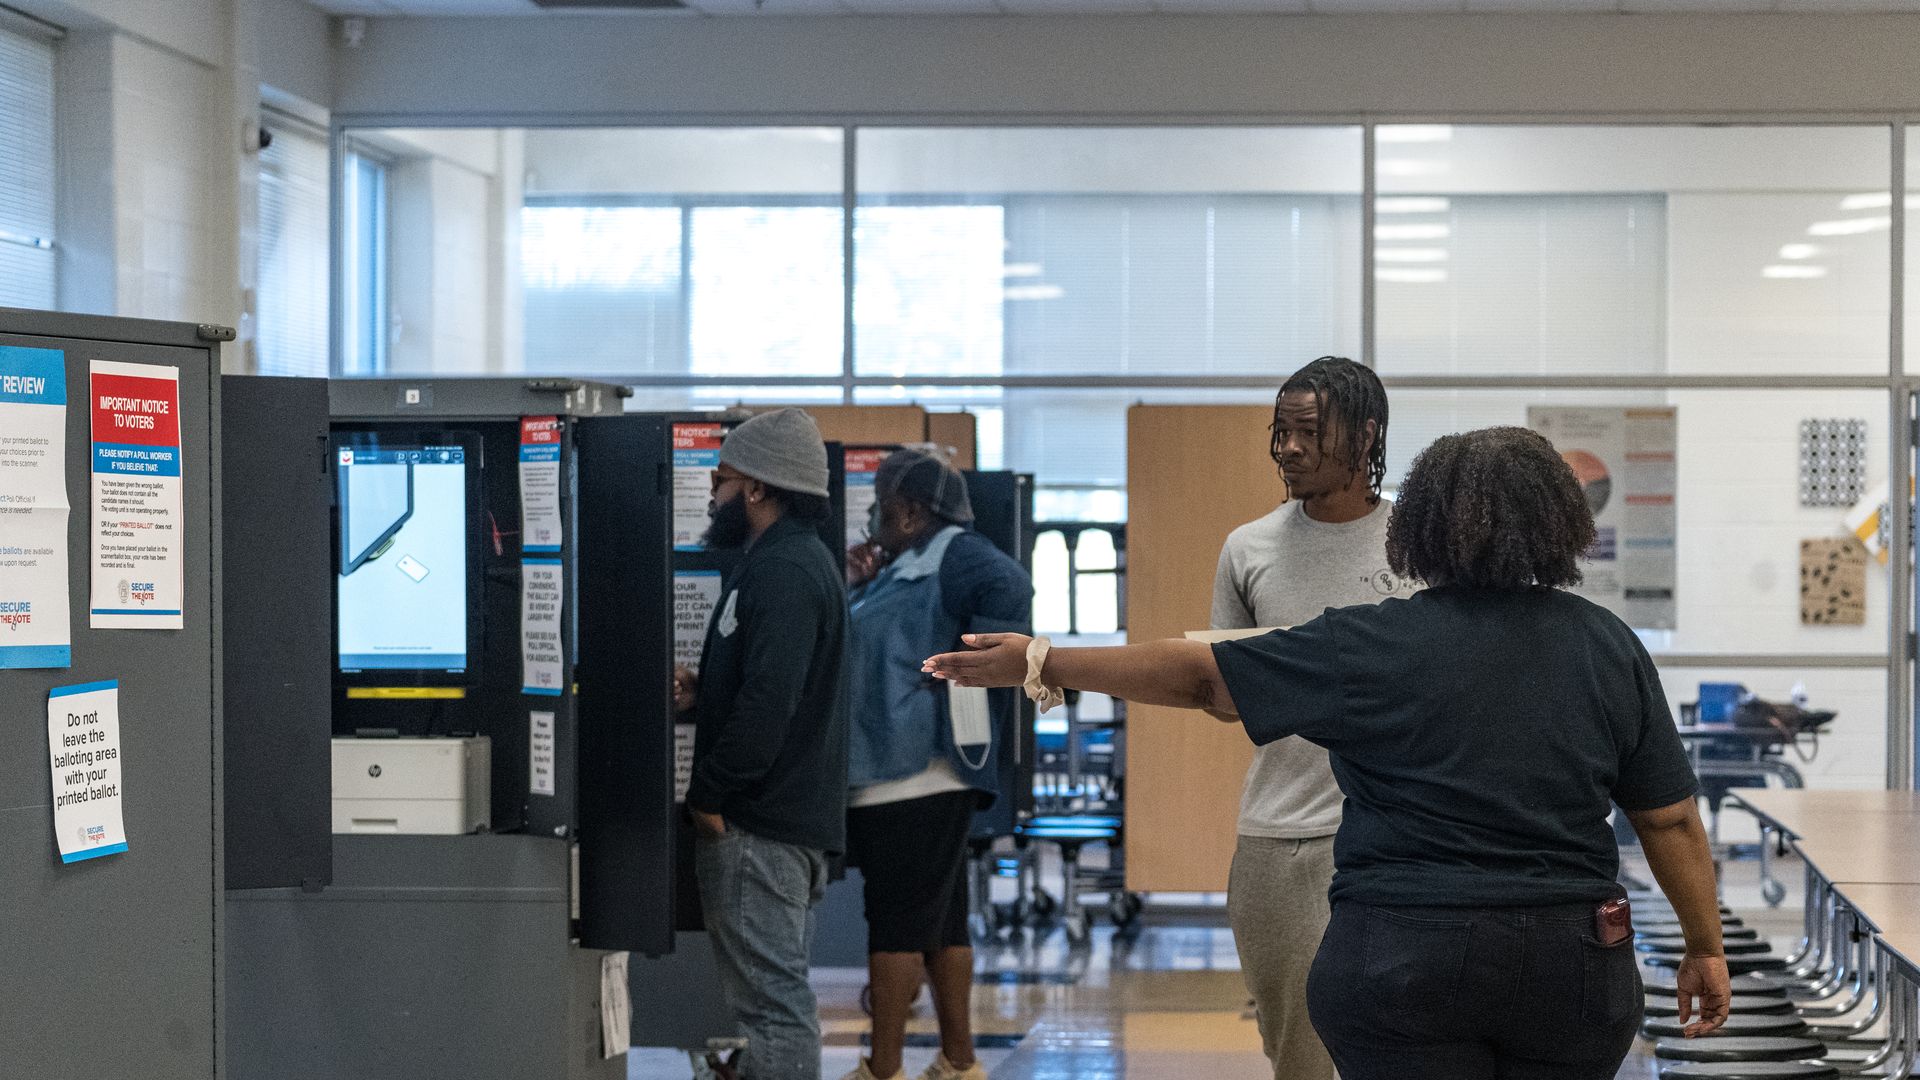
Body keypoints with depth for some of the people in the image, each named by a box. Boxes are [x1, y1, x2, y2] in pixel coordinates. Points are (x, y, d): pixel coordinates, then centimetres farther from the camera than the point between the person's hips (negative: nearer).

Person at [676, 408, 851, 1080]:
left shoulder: (783, 571, -16)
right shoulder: (802, 560, 18)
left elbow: (769, 701, -25)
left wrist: (709, 793, -17)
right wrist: (700, 692, 7)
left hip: (761, 824, -11)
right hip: (793, 818, 11)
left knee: (772, 998, -9)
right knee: (780, 994, 17)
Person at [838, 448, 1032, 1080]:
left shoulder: (953, 554, -10)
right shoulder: (904, 568, 19)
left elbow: (1010, 589, -28)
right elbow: (883, 651, 27)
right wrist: (862, 586, 12)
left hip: (916, 774, -10)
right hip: (901, 774, 10)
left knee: (898, 924, -7)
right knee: (942, 923, 13)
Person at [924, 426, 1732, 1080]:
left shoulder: (1376, 648, -7)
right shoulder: (1610, 649, 2)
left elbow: (1200, 675, -3)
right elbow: (1671, 820, 4)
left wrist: (1041, 663, 5)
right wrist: (1705, 946, 16)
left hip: (1406, 961, -3)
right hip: (1573, 962, 3)